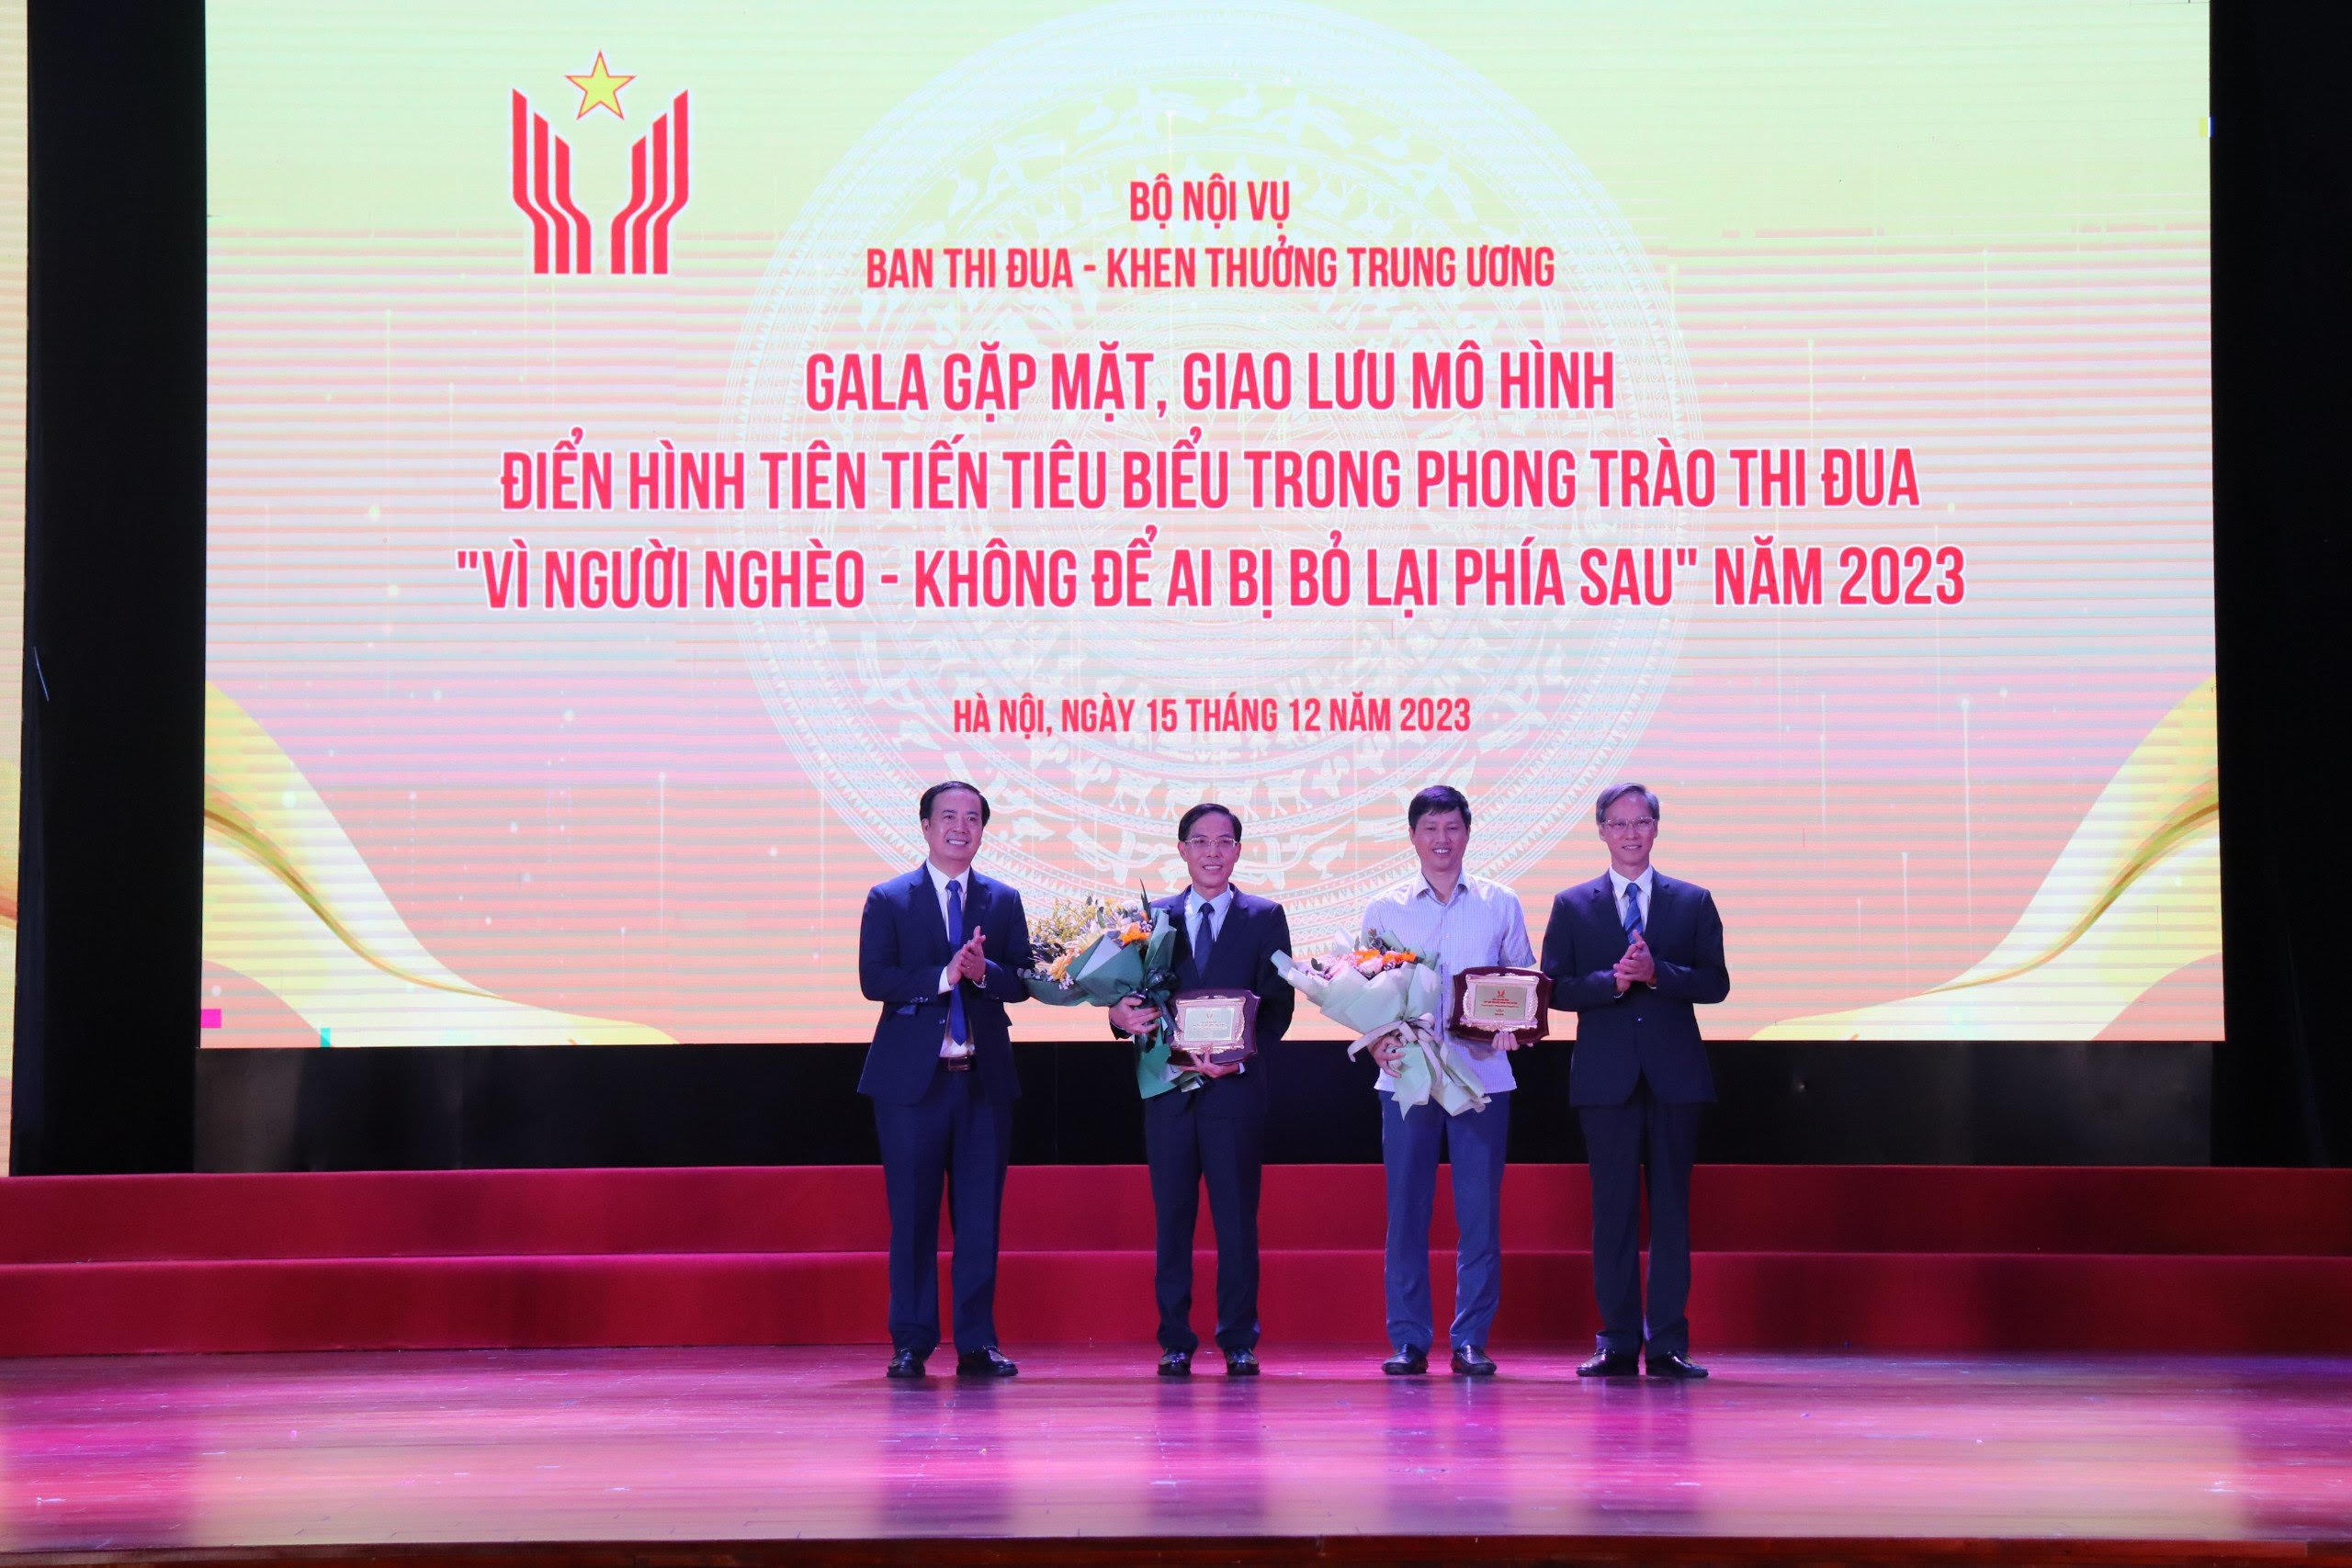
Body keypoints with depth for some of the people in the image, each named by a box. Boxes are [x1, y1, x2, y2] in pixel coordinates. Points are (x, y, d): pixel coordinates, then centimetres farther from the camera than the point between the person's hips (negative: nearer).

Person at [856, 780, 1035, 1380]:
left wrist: (984, 972, -16)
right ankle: (912, 1342, 8)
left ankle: (977, 1342, 8)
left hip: (986, 1078, 2)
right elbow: (873, 979, -8)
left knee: (981, 1214, 3)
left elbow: (1022, 981, 4)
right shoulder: (888, 900, 3)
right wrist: (943, 976, -19)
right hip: (913, 1077, -2)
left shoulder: (1004, 901, 12)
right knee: (912, 1215, 1)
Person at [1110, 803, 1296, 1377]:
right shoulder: (1154, 917, 12)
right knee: (1171, 1217, 4)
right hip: (1168, 1088, 2)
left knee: (1237, 1218, 0)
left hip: (1235, 1088, -2)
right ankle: (1175, 1341, 9)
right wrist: (1124, 1013, -16)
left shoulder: (1264, 918, 7)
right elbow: (1133, 996, 9)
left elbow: (1279, 1005, 0)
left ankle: (1239, 1342, 6)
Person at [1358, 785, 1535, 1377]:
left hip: (1482, 1073, 0)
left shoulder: (1500, 905, 8)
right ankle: (1408, 1340, 6)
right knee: (1406, 1209, 0)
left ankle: (1472, 1339, 6)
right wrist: (1376, 1044, -9)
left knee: (1479, 1210, -1)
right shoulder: (1384, 909, 8)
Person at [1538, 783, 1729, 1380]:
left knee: (1672, 1209, 1)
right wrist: (1613, 980, -15)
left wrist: (1655, 972, -15)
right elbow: (1556, 989, 2)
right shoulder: (1572, 905, 8)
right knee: (1613, 1211, 1)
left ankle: (1668, 1343, 3)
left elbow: (1716, 983, 1)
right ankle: (1618, 1343, 5)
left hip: (1674, 1076, 0)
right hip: (1606, 1077, 0)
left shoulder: (1693, 902, 9)